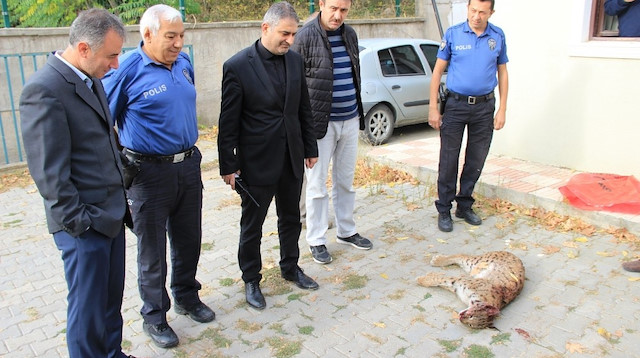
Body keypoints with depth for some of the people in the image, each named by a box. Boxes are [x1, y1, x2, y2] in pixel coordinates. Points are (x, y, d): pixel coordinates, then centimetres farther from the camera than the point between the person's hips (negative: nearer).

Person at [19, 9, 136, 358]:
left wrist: (121, 197, 13)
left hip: (111, 212, 8)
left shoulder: (92, 78, 7)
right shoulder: (43, 89, -19)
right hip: (84, 223, -8)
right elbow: (49, 170, -19)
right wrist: (78, 221, -16)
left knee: (112, 299, 20)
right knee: (88, 308, 7)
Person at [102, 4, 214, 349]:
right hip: (149, 173, -5)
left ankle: (186, 297, 40)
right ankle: (154, 316, 27)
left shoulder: (184, 63, 4)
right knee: (152, 250, 8)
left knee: (188, 240, 18)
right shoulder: (127, 70, -14)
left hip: (189, 165, 6)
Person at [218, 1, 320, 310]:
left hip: (291, 158, 5)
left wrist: (310, 148, 12)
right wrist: (228, 166, -10)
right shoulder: (238, 66, -14)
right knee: (252, 226, 10)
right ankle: (251, 279, 29)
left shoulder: (295, 61, 3)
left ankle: (290, 267, 39)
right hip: (257, 161, -5)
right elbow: (228, 122, -11)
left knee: (291, 218, 19)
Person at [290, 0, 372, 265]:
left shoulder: (349, 34, 9)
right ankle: (316, 240, 17)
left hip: (350, 120, 6)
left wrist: (359, 112, 16)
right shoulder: (306, 36, -10)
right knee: (317, 185, 3)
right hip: (321, 122, -6)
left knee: (346, 181, 16)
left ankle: (346, 231, 32)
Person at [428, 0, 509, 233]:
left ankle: (464, 206, 25)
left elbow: (502, 73, 9)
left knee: (476, 161, 10)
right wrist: (433, 108, -7)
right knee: (449, 160, 1)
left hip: (485, 106, 3)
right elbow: (438, 71, -2)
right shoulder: (453, 34, -4)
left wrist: (502, 109, 4)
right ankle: (444, 210, 13)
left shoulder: (498, 37, 3)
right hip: (456, 104, -2)